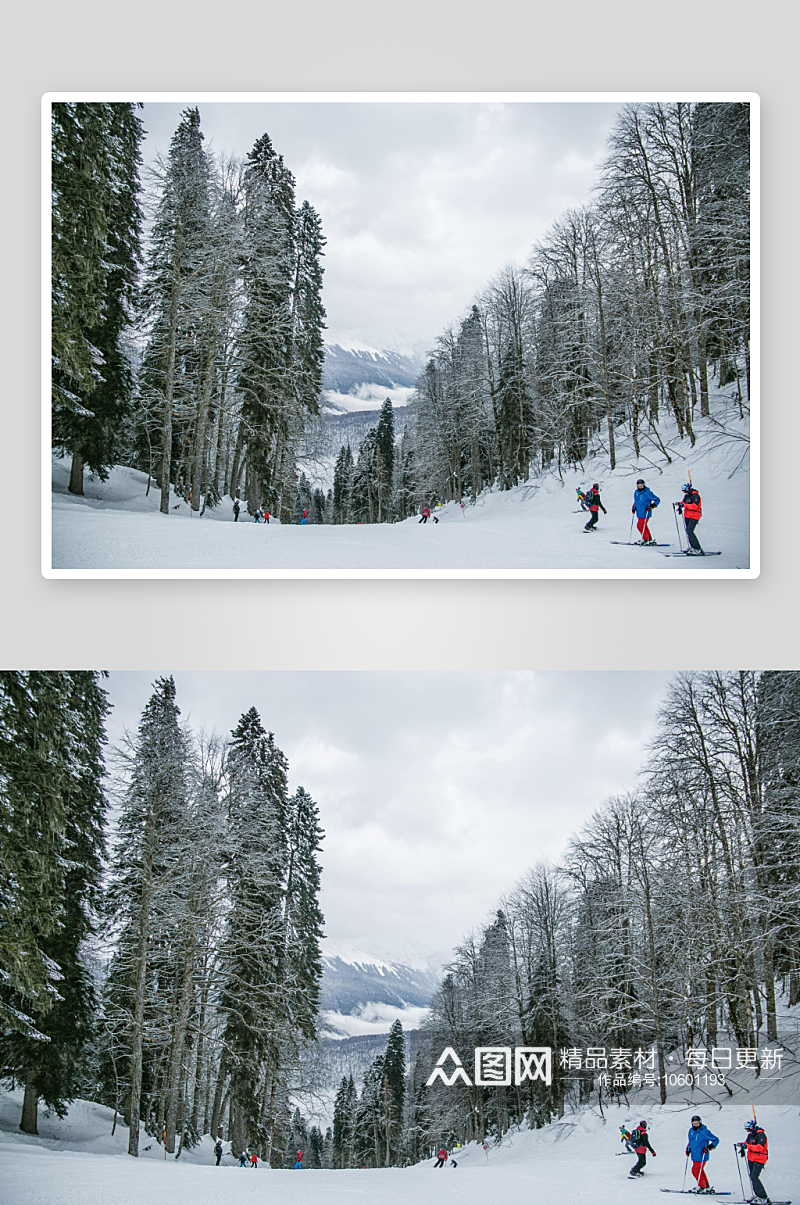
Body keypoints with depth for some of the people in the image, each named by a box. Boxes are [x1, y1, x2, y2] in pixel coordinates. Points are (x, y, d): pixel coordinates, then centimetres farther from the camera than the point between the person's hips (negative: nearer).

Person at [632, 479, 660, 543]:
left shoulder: (647, 493, -15)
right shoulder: (636, 492, 7)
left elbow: (657, 500, -9)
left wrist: (651, 506, -18)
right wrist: (634, 507, 13)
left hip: (645, 513, -8)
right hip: (639, 513, 8)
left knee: (640, 525, -8)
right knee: (644, 526, 14)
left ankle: (645, 539, 8)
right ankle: (650, 539, 25)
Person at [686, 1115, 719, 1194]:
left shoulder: (704, 1132, -18)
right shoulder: (691, 1131, 6)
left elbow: (716, 1140, -12)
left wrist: (709, 1147, -21)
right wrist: (688, 1148, 12)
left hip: (701, 1156, -8)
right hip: (695, 1156, 8)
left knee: (695, 1171, -6)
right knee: (700, 1171, 16)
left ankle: (702, 1187, 9)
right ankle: (707, 1187, 28)